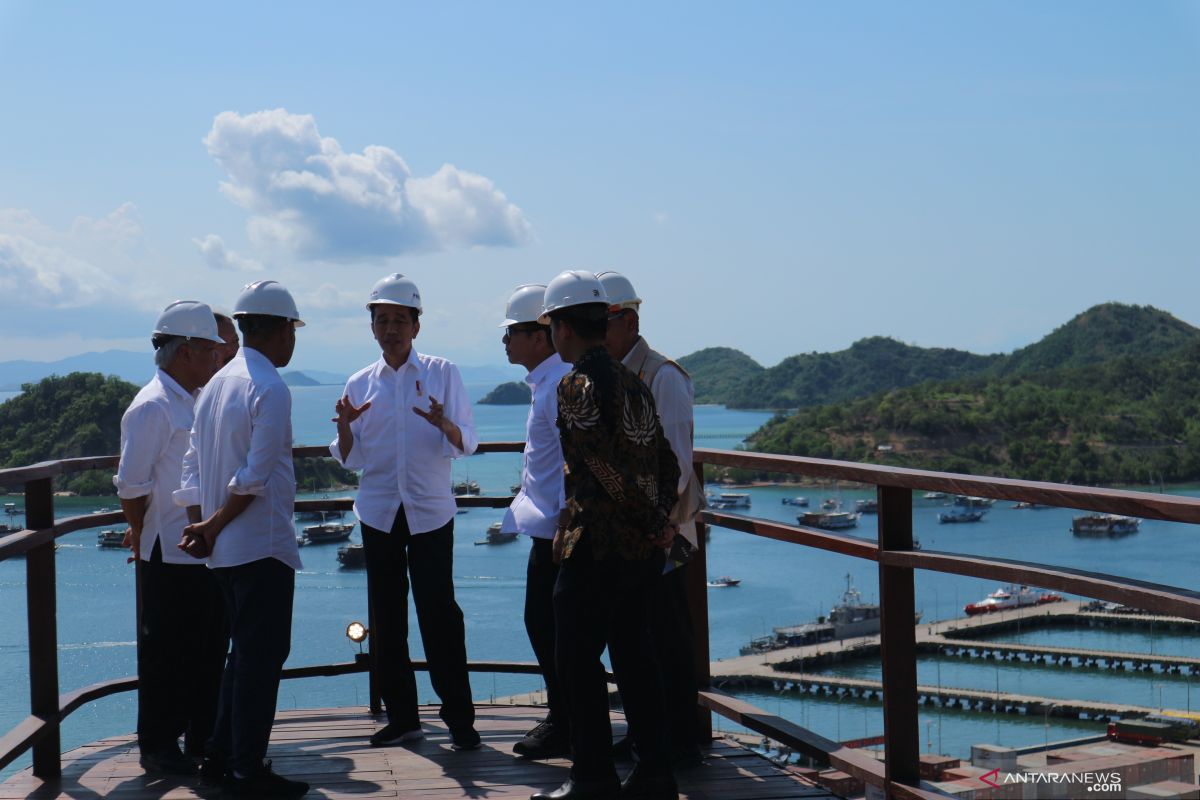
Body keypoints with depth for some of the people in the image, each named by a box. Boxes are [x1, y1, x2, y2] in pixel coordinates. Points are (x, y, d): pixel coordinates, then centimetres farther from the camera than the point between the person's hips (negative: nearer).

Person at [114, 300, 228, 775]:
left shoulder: (199, 401, 13)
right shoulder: (152, 407, -14)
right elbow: (131, 486, -15)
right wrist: (144, 536, -3)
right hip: (170, 557, -8)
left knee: (209, 649, 15)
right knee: (166, 653, 2)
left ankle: (202, 737, 27)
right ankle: (157, 746, 14)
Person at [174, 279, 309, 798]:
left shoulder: (217, 383, 13)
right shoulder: (270, 388, -14)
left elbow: (192, 465, 10)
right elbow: (255, 478, -19)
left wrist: (200, 525, 3)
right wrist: (214, 526, -9)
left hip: (224, 550, 9)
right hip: (262, 546, -9)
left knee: (245, 652, 18)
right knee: (262, 656, -1)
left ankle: (221, 758, 24)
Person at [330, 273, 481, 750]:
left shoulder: (442, 374, 2)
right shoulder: (360, 384, 9)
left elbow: (467, 444, -5)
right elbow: (351, 459, 9)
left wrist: (444, 424, -27)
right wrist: (344, 426, -11)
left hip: (430, 510, -3)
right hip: (379, 511, 3)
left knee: (439, 613, -7)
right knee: (387, 617, 7)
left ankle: (459, 718, 2)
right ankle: (401, 716, 17)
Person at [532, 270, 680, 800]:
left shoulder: (577, 385, -13)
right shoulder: (633, 383, 12)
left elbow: (604, 469, -20)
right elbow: (666, 464, 14)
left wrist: (655, 524, -12)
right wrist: (658, 519, 12)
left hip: (597, 548, -8)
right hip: (644, 550, 8)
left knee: (578, 661, 3)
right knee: (633, 656, 15)